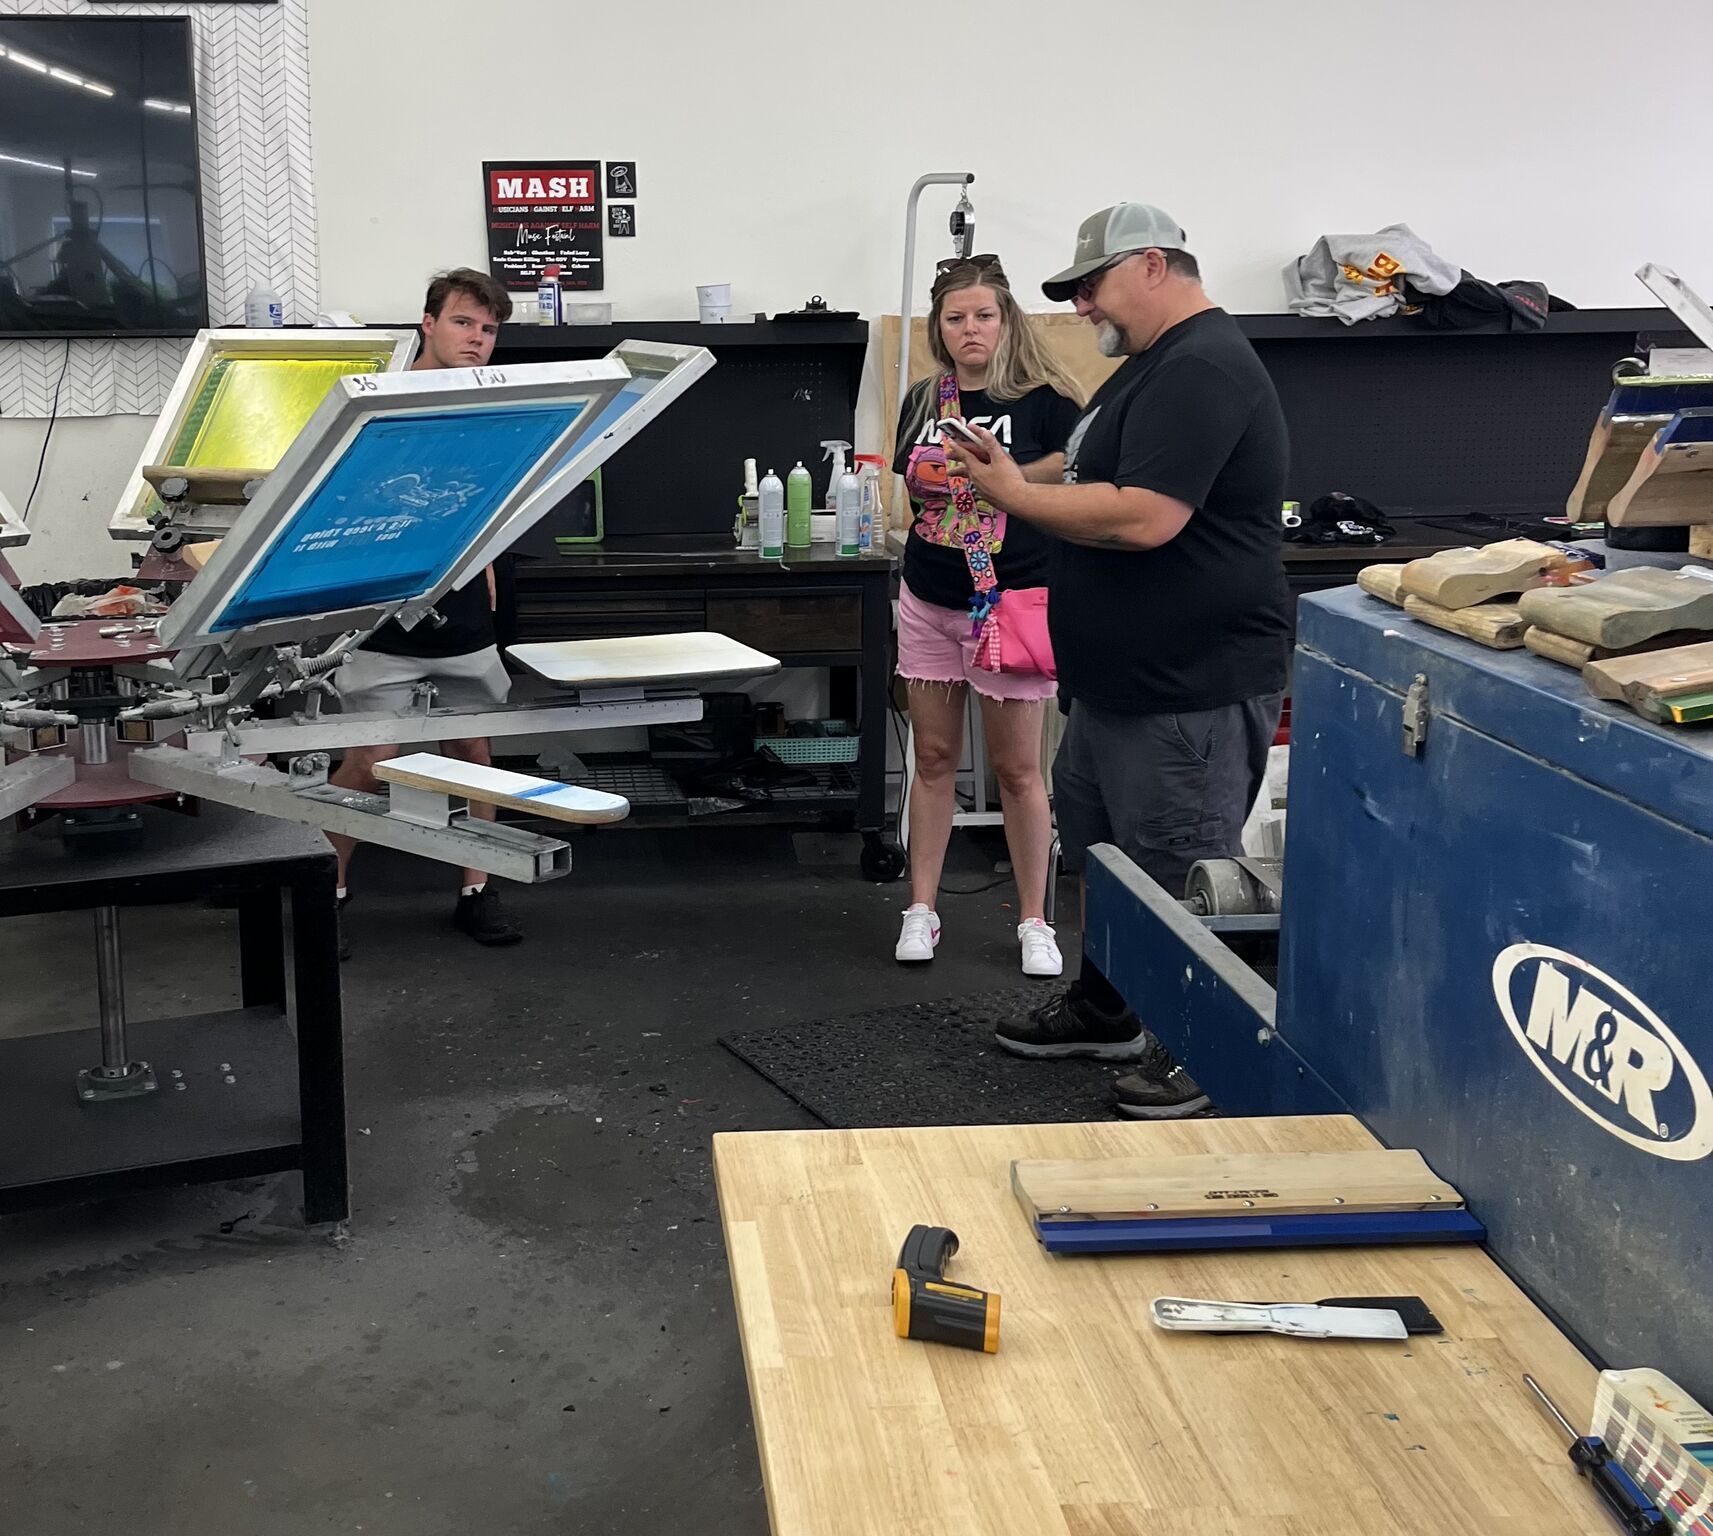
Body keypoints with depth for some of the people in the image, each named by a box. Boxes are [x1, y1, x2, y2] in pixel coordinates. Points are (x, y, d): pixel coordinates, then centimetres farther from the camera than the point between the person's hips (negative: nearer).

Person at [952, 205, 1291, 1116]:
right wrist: (1020, 488, 8)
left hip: (1192, 689, -11)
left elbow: (1145, 517, -28)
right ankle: (1106, 1009, 36)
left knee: (1182, 874, -1)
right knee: (1099, 845, 21)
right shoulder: (1155, 365, 17)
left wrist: (1018, 496, -18)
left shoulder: (1201, 369, -18)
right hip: (1121, 680, 11)